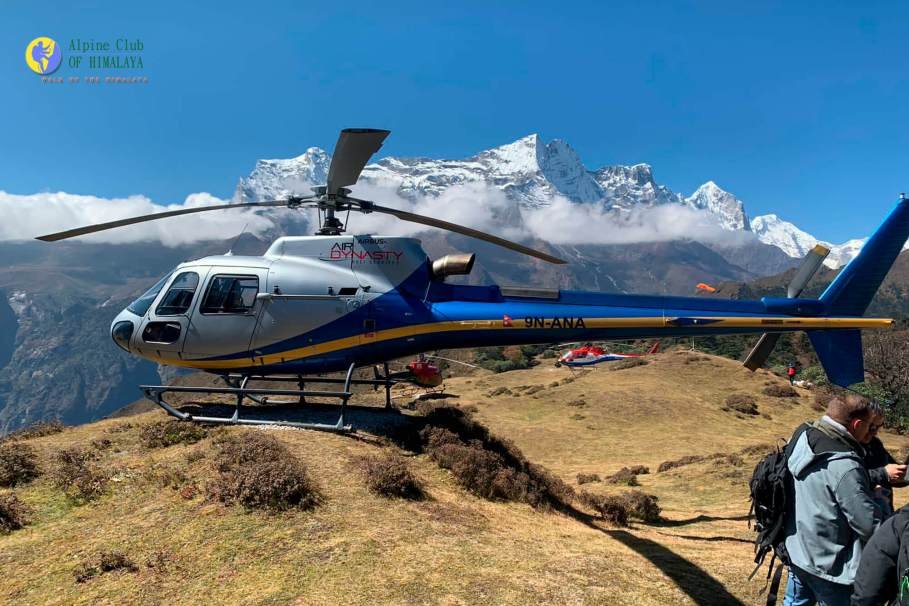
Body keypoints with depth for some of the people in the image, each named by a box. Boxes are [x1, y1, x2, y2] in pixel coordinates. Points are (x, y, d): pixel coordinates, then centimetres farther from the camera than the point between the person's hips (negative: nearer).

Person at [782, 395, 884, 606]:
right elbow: (871, 527, -22)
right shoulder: (845, 467, -29)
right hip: (829, 567, -7)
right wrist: (880, 497, -4)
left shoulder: (803, 438, -7)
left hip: (796, 551, 7)